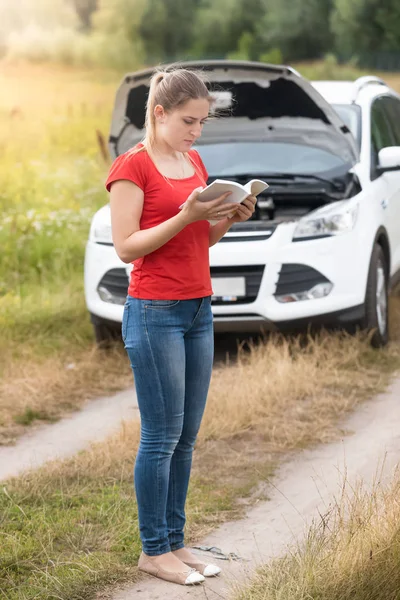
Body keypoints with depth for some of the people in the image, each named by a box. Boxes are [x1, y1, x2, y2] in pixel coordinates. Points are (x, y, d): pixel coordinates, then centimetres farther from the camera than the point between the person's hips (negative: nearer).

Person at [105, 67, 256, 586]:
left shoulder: (195, 163, 13)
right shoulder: (132, 166, -10)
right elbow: (126, 247, -14)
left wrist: (228, 219, -2)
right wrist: (187, 215, -22)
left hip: (199, 311, 8)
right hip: (154, 313, -8)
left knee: (186, 436, 10)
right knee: (161, 436, -3)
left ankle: (174, 541, 18)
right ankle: (154, 550, 7)